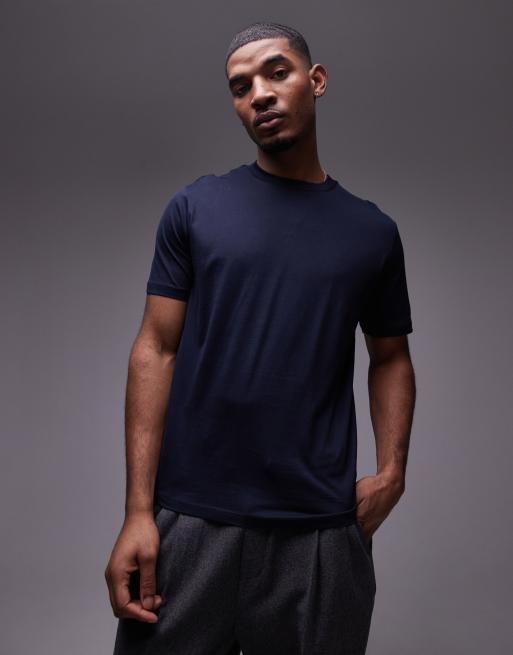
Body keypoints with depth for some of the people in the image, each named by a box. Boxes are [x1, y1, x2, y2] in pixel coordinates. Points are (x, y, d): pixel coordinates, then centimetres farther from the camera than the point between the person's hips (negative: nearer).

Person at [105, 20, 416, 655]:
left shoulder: (373, 231, 7)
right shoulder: (195, 208, 3)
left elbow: (391, 357, 15)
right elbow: (156, 351, -1)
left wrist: (392, 470, -1)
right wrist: (138, 511, -8)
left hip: (321, 530, 1)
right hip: (189, 521, -1)